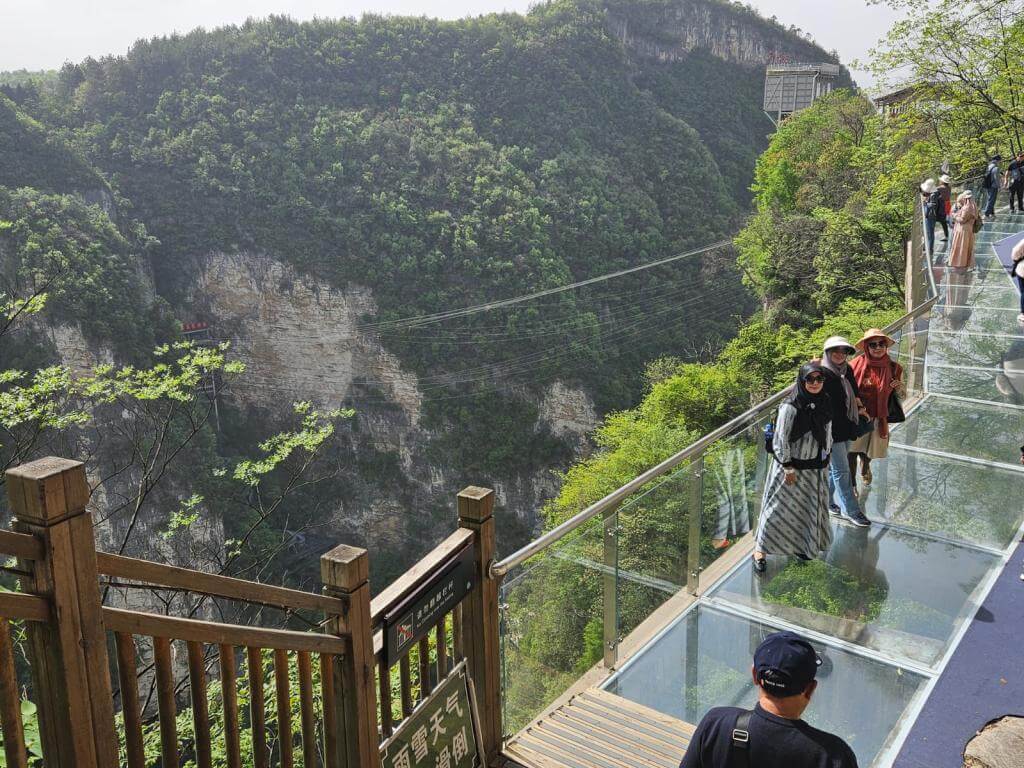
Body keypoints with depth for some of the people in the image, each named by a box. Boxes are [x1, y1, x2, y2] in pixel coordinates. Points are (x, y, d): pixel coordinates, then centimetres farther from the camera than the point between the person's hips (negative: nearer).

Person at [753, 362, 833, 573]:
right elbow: (780, 439, -18)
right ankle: (760, 550, 13)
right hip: (792, 465, -7)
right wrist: (788, 467, -16)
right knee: (779, 508, 2)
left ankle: (801, 545, 38)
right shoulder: (790, 407, -21)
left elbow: (828, 435, 12)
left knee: (809, 509, 19)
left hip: (815, 467, 7)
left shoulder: (824, 404, -1)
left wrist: (825, 459, 12)